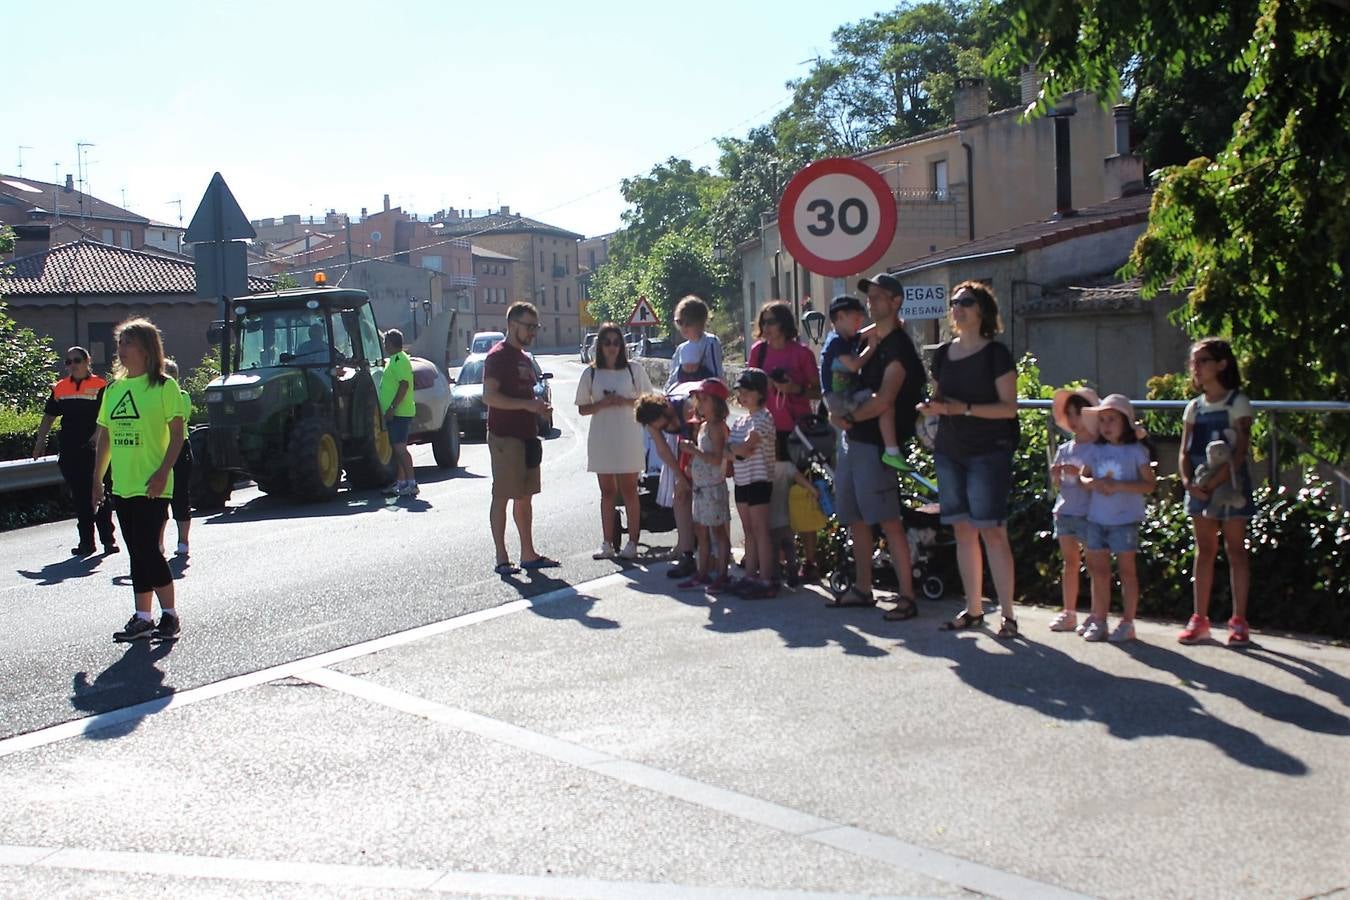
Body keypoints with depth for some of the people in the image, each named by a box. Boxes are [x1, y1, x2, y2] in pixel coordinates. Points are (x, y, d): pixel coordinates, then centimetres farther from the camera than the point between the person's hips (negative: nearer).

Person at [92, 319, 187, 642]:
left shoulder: (163, 386, -5)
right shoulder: (113, 389, 12)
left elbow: (177, 435, -9)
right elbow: (104, 438, 16)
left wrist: (163, 472, -18)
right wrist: (97, 479, 12)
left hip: (152, 485, -6)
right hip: (122, 485, 6)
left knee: (148, 550, -8)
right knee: (138, 553, 10)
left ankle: (169, 616, 4)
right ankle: (143, 618, 15)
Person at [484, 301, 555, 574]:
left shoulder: (523, 357, 19)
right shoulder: (498, 355, -10)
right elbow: (489, 396, -20)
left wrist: (538, 408, 11)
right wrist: (528, 404, -23)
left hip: (527, 436, 9)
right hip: (505, 437, -9)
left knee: (525, 497, 12)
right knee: (502, 497, -4)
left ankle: (528, 554, 18)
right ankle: (501, 558, 0)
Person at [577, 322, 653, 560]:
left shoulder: (634, 370, 0)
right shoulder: (591, 373, 4)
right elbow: (582, 409, 6)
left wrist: (625, 402, -14)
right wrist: (602, 404, -12)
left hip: (628, 438, -2)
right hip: (601, 439, 2)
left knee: (629, 491, 2)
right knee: (607, 492, 8)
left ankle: (632, 543, 8)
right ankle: (607, 543, 13)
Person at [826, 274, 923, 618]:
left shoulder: (898, 347, -12)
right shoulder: (868, 339, 14)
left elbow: (883, 401, -21)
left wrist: (848, 418, -9)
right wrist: (842, 415, 6)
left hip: (874, 444, -9)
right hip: (851, 439, 9)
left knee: (888, 521, -10)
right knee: (856, 519, 13)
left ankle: (907, 596, -7)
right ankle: (863, 589, 22)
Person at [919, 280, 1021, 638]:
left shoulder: (996, 353, -5)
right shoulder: (943, 354, 12)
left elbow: (1009, 407, -8)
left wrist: (966, 408, -19)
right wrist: (933, 407, -1)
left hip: (988, 451, -6)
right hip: (950, 451, 6)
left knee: (992, 530, -9)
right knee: (963, 530, 7)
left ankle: (1008, 614, -4)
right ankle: (974, 609, 15)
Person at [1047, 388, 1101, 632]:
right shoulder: (1064, 449, 12)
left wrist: (1080, 474, -22)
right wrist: (1055, 476, -4)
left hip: (1089, 513, -6)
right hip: (1065, 510, 6)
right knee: (1070, 563, 11)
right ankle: (1069, 613, 17)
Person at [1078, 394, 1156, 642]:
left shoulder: (1136, 451, -5)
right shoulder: (1096, 450, 8)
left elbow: (1149, 484, -10)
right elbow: (1082, 477, 9)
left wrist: (1118, 485, -21)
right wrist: (1094, 483, -14)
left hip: (1125, 520, -4)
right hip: (1097, 518, 4)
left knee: (1126, 570, 2)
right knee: (1099, 570, 8)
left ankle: (1128, 622, 8)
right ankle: (1099, 620, 15)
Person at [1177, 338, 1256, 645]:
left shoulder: (1237, 403, -5)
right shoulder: (1194, 407, 11)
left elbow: (1240, 451, -14)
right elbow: (1185, 452, 8)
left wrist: (1213, 482, -23)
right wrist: (1188, 481, -11)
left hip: (1229, 485, -5)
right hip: (1199, 487, 5)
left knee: (1235, 551, 0)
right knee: (1204, 551, 8)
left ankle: (1239, 622, 4)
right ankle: (1200, 620, 11)